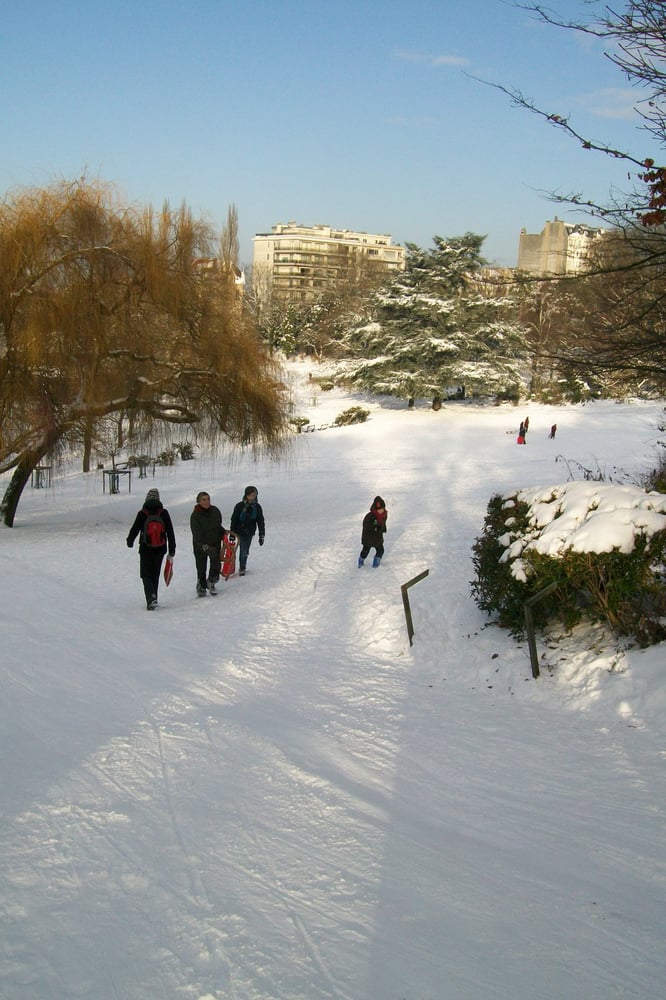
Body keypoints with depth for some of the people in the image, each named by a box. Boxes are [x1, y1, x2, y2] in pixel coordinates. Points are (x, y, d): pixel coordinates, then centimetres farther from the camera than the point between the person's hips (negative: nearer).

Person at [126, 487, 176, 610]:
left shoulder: (142, 514, -10)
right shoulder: (164, 513, -4)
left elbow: (134, 529, -2)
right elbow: (170, 532, -1)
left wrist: (130, 541, 19)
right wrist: (172, 550, 7)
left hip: (145, 549, -3)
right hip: (160, 549, 3)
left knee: (146, 574, 4)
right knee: (155, 574, 17)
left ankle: (151, 597, -18)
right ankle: (153, 598, 24)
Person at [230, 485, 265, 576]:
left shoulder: (257, 507, -1)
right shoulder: (240, 506, -9)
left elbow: (261, 522, 4)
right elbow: (234, 520, -4)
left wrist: (262, 535, 2)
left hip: (250, 532, 3)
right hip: (240, 532, -3)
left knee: (245, 551, 12)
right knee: (243, 551, -8)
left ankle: (242, 568, 28)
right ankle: (242, 568, 9)